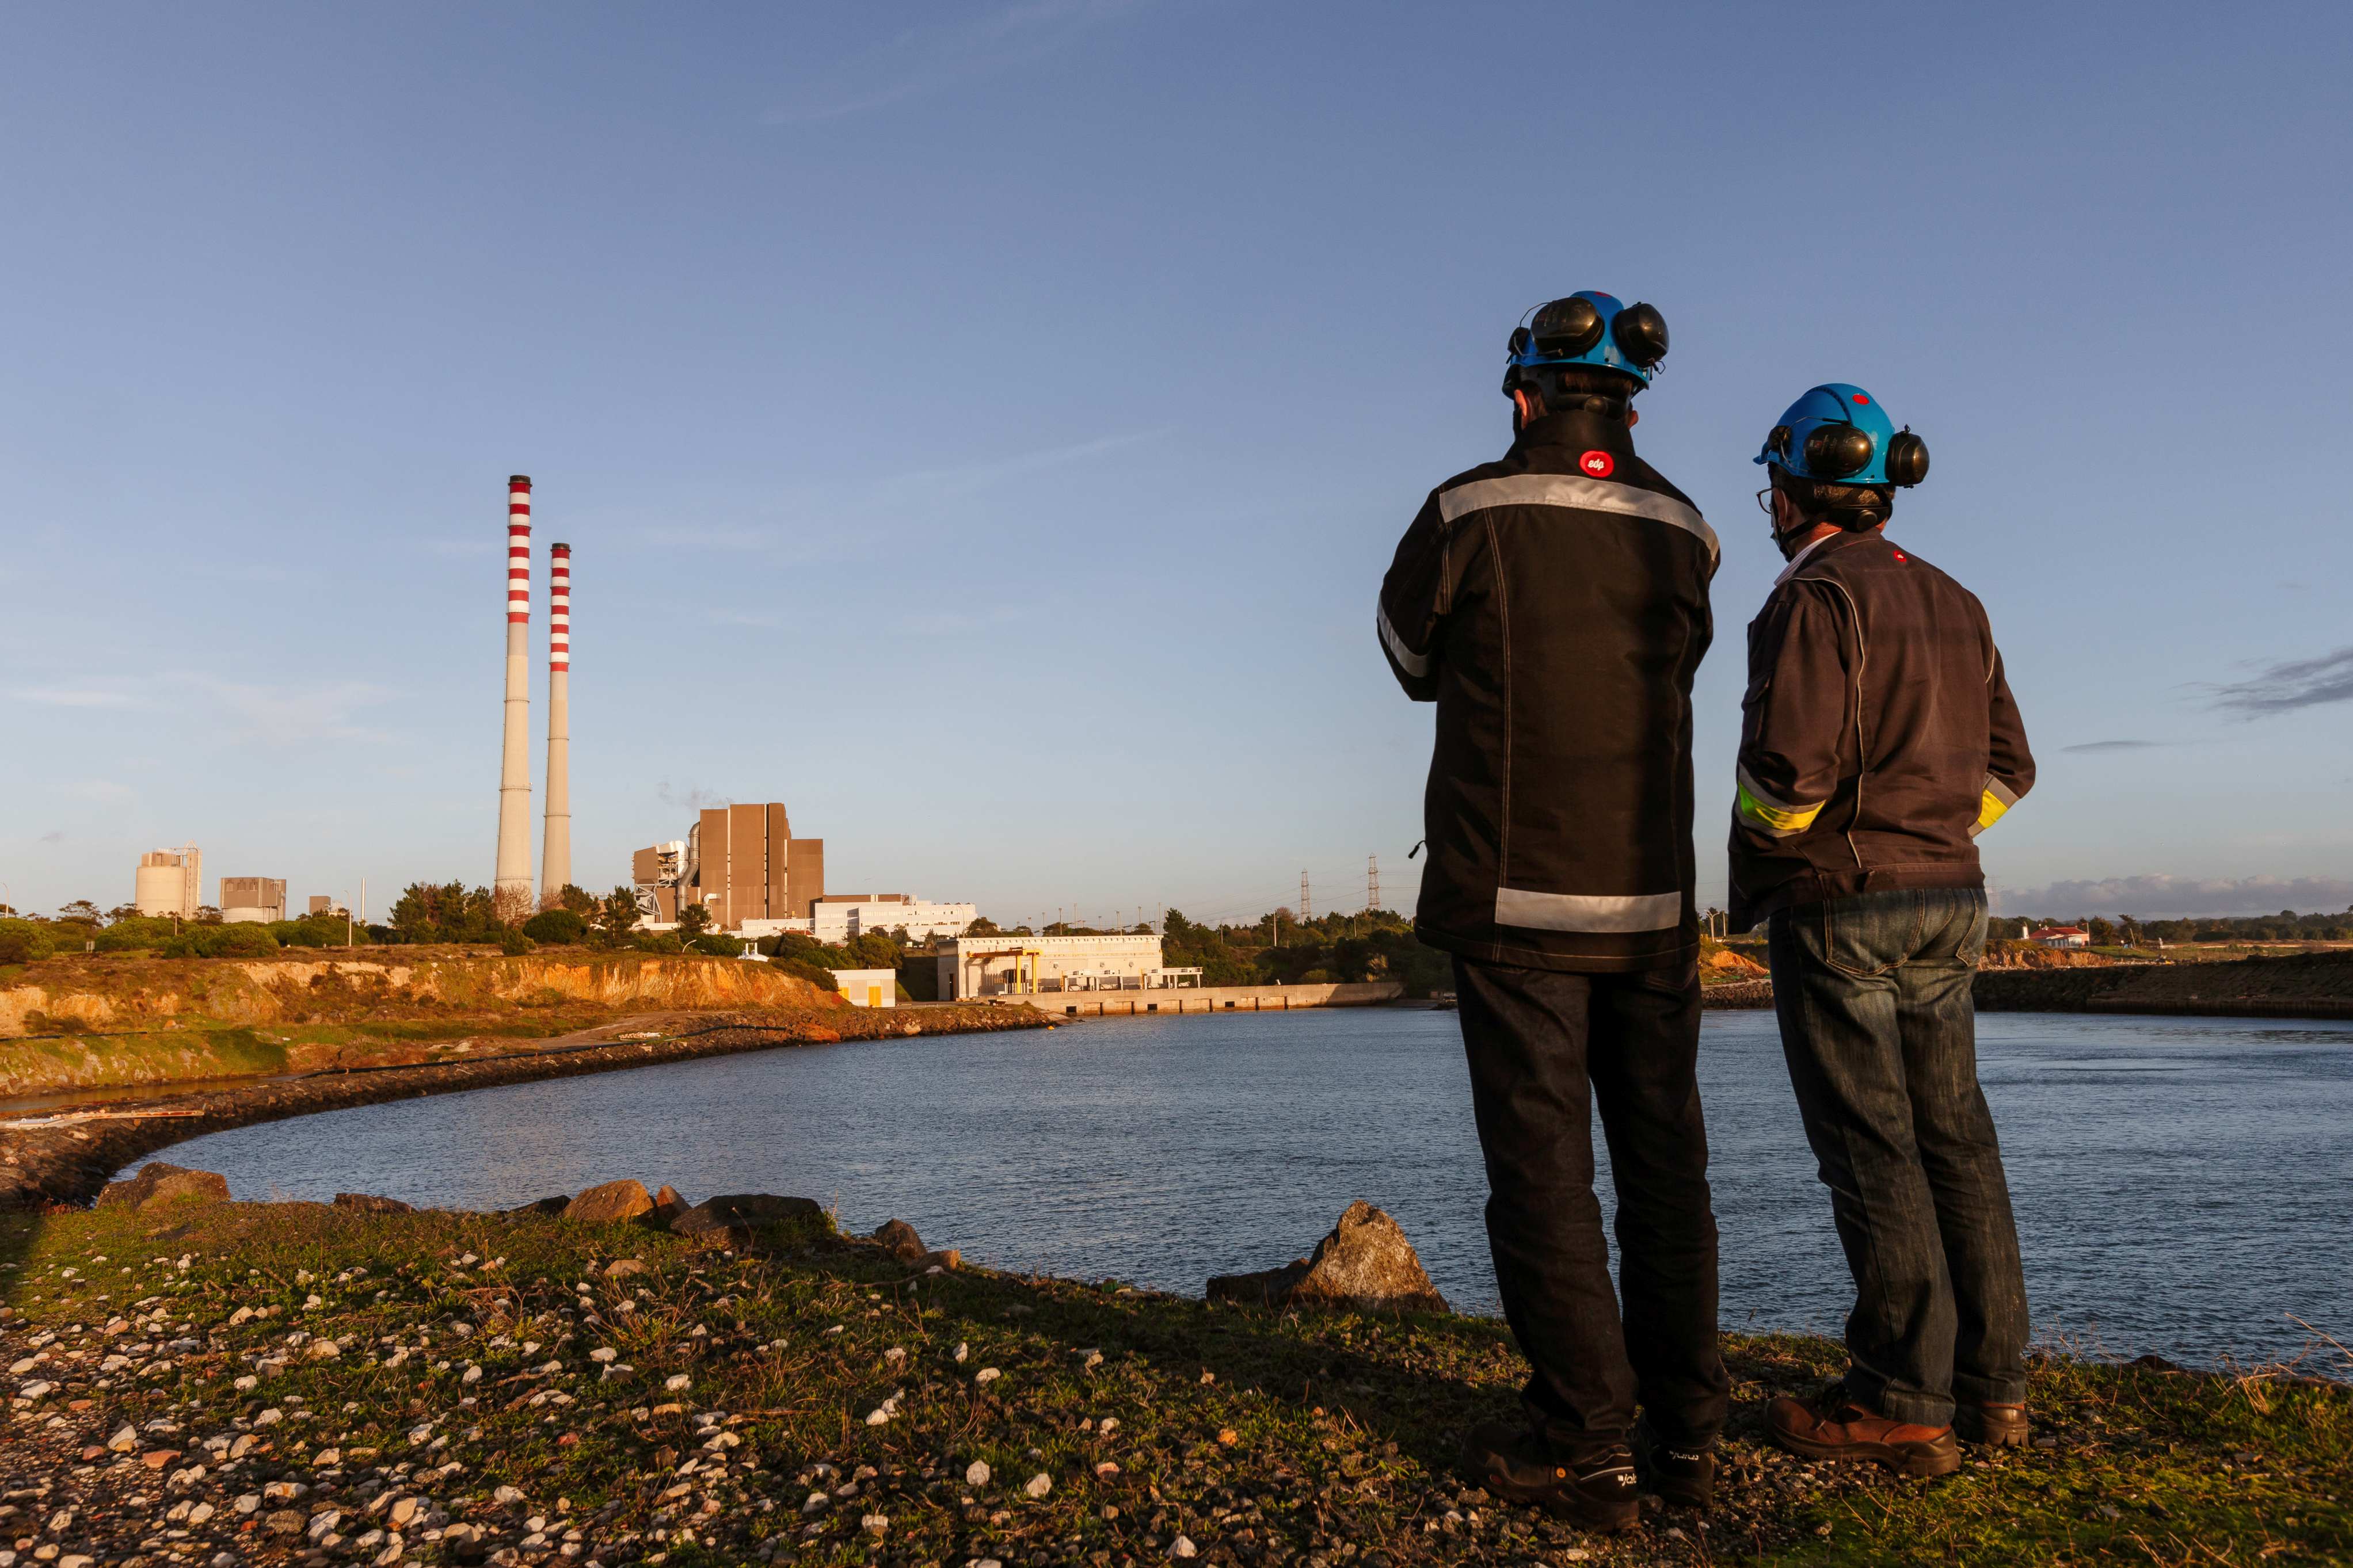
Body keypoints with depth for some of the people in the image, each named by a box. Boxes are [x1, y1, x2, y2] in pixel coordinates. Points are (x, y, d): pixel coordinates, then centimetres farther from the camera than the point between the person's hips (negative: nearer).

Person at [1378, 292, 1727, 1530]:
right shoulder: (1681, 536, 5)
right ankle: (1685, 1430, 21)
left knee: (1542, 1169, 2)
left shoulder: (1466, 516, -7)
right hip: (1653, 904, 4)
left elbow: (1411, 658, 7)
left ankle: (1584, 1451, 6)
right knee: (1664, 1163, 13)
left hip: (1514, 900, -4)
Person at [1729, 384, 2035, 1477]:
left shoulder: (1816, 598, -12)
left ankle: (1902, 1403, 3)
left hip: (1835, 906, -8)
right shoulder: (1950, 602, 14)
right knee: (1953, 1138, 11)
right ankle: (1991, 1384, 19)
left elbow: (1789, 768, -21)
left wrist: (1762, 838, -2)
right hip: (1947, 905, 8)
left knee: (1870, 1150, -3)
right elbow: (2004, 768, 16)